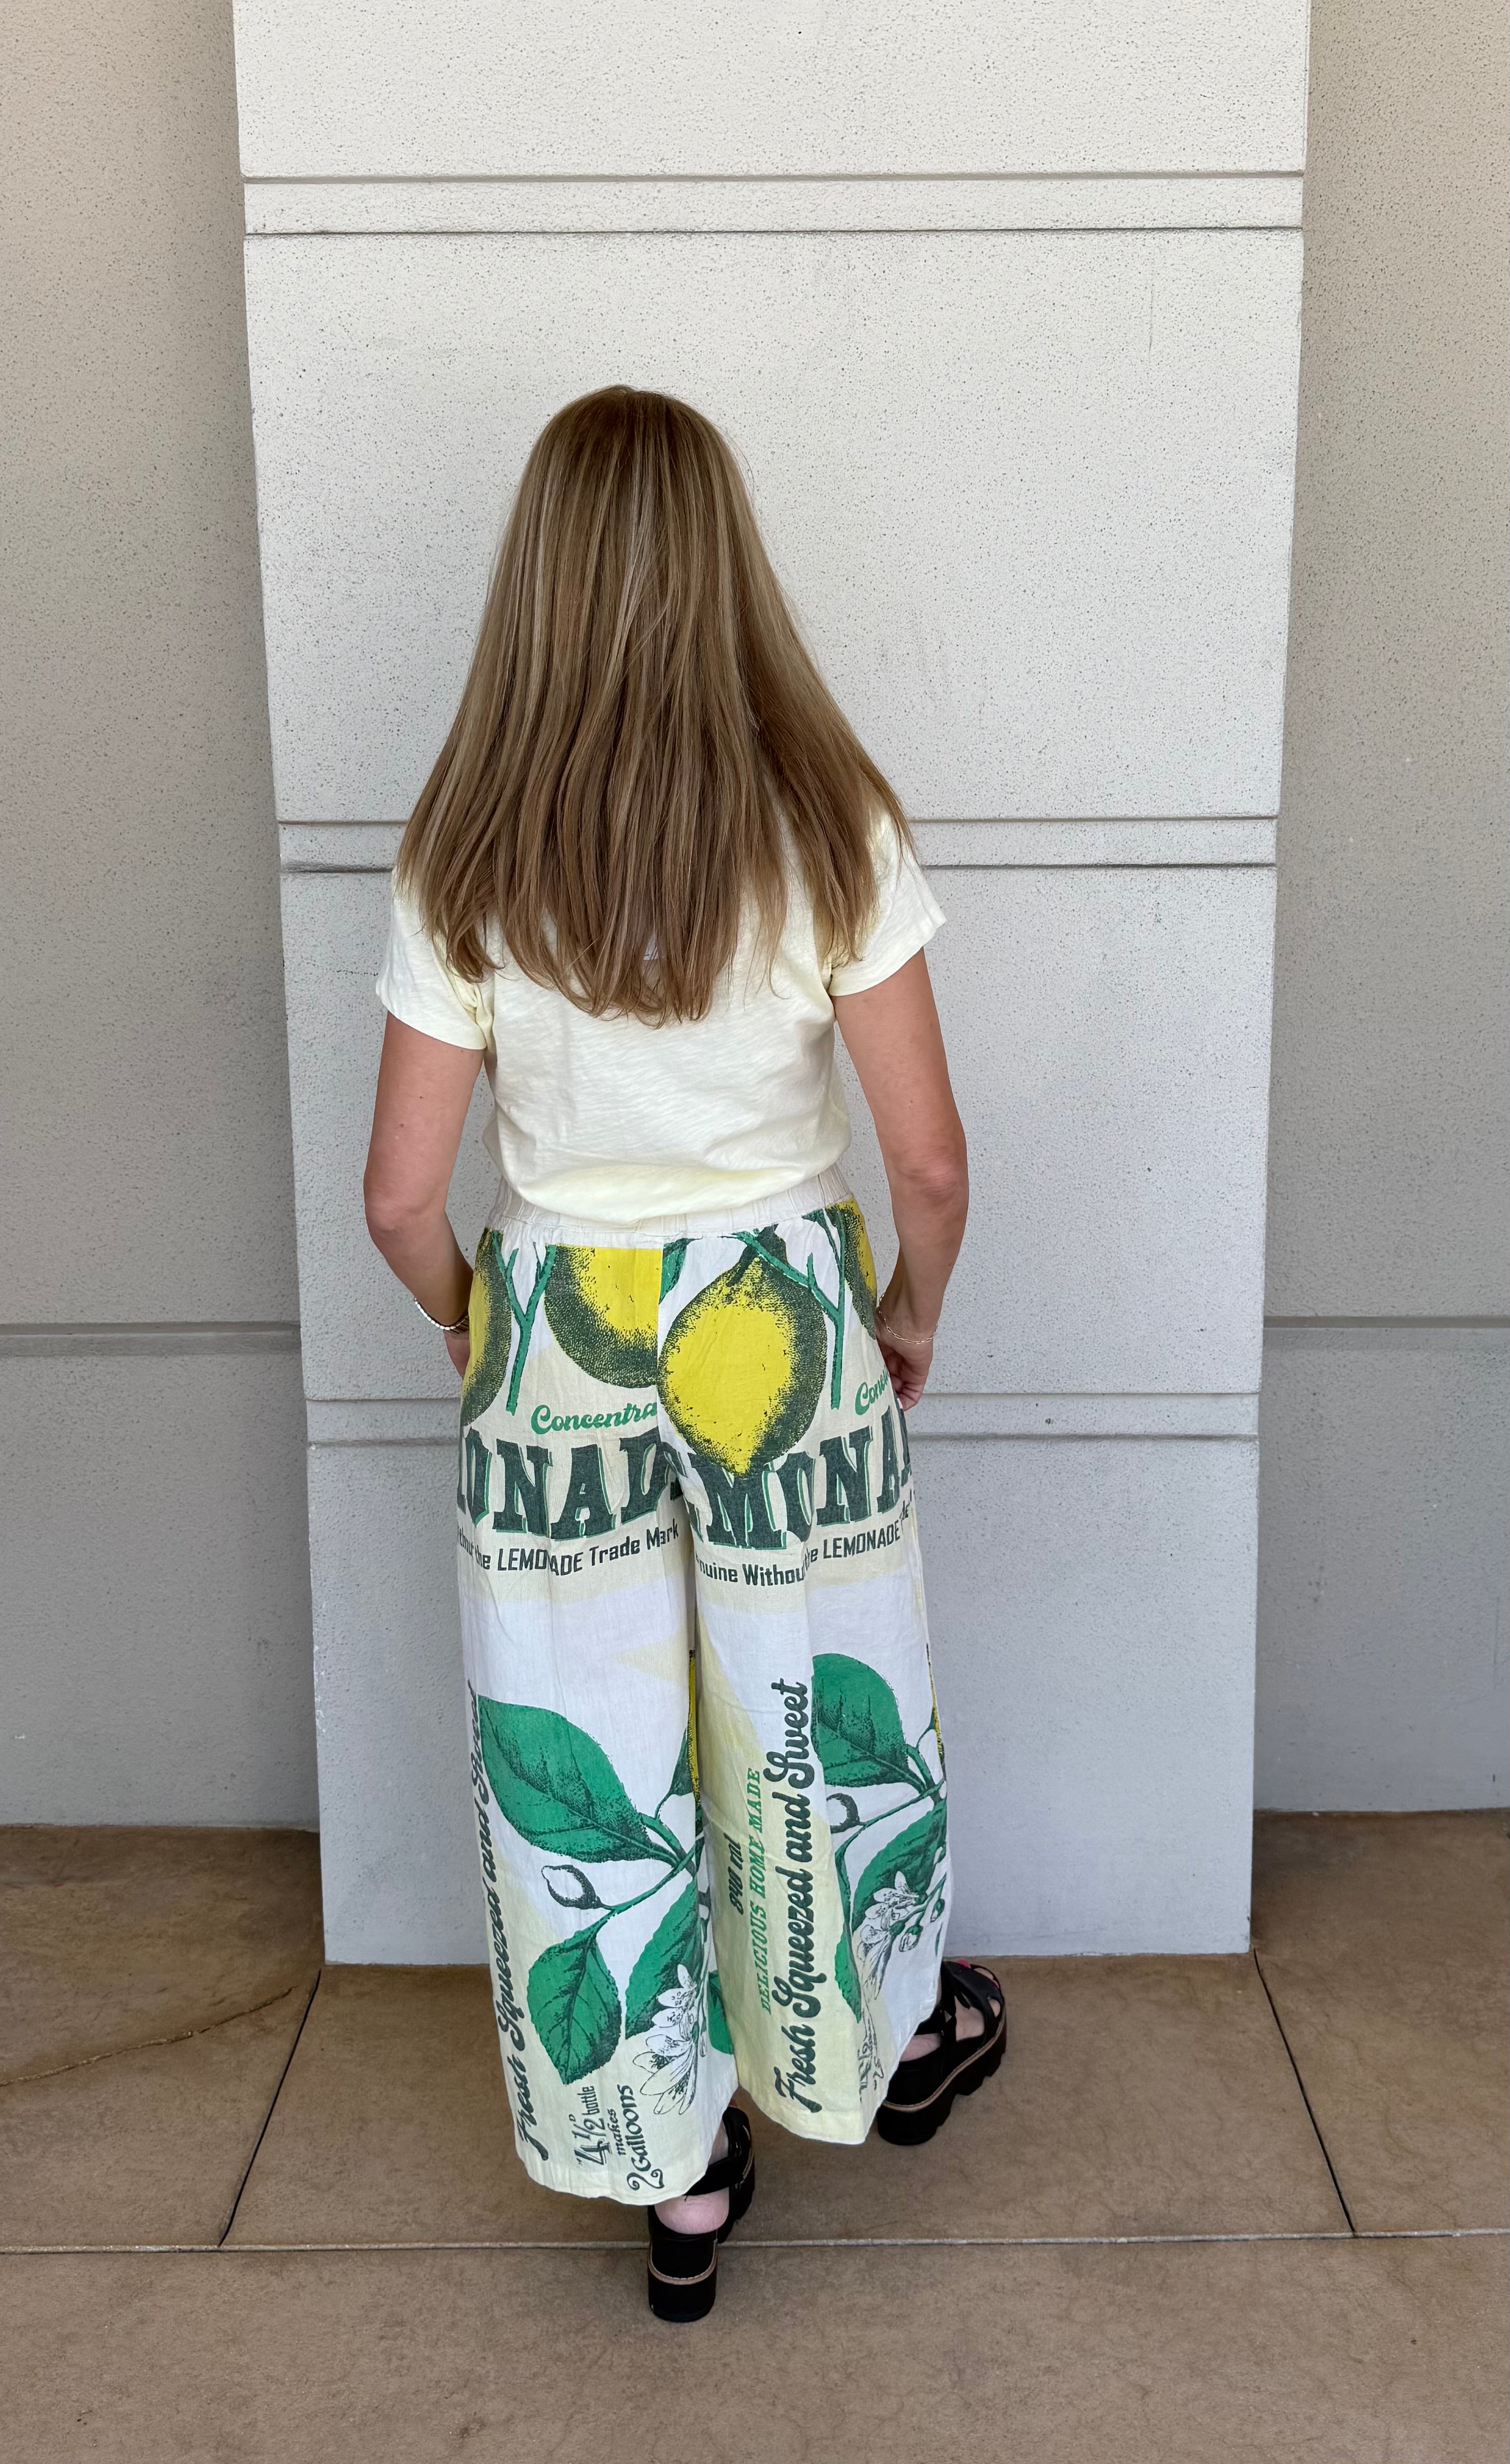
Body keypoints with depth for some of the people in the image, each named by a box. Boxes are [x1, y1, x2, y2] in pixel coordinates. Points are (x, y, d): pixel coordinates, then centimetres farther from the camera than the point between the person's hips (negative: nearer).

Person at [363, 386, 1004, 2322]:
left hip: (559, 1343, 1)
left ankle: (672, 2177, 32)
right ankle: (888, 2043, 46)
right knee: (818, 1713, 21)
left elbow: (403, 1197, -7)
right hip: (784, 1329, 0)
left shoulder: (463, 860, -10)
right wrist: (912, 1320, 8)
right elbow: (931, 1162, -11)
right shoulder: (828, 827, -13)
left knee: (587, 1752, 15)